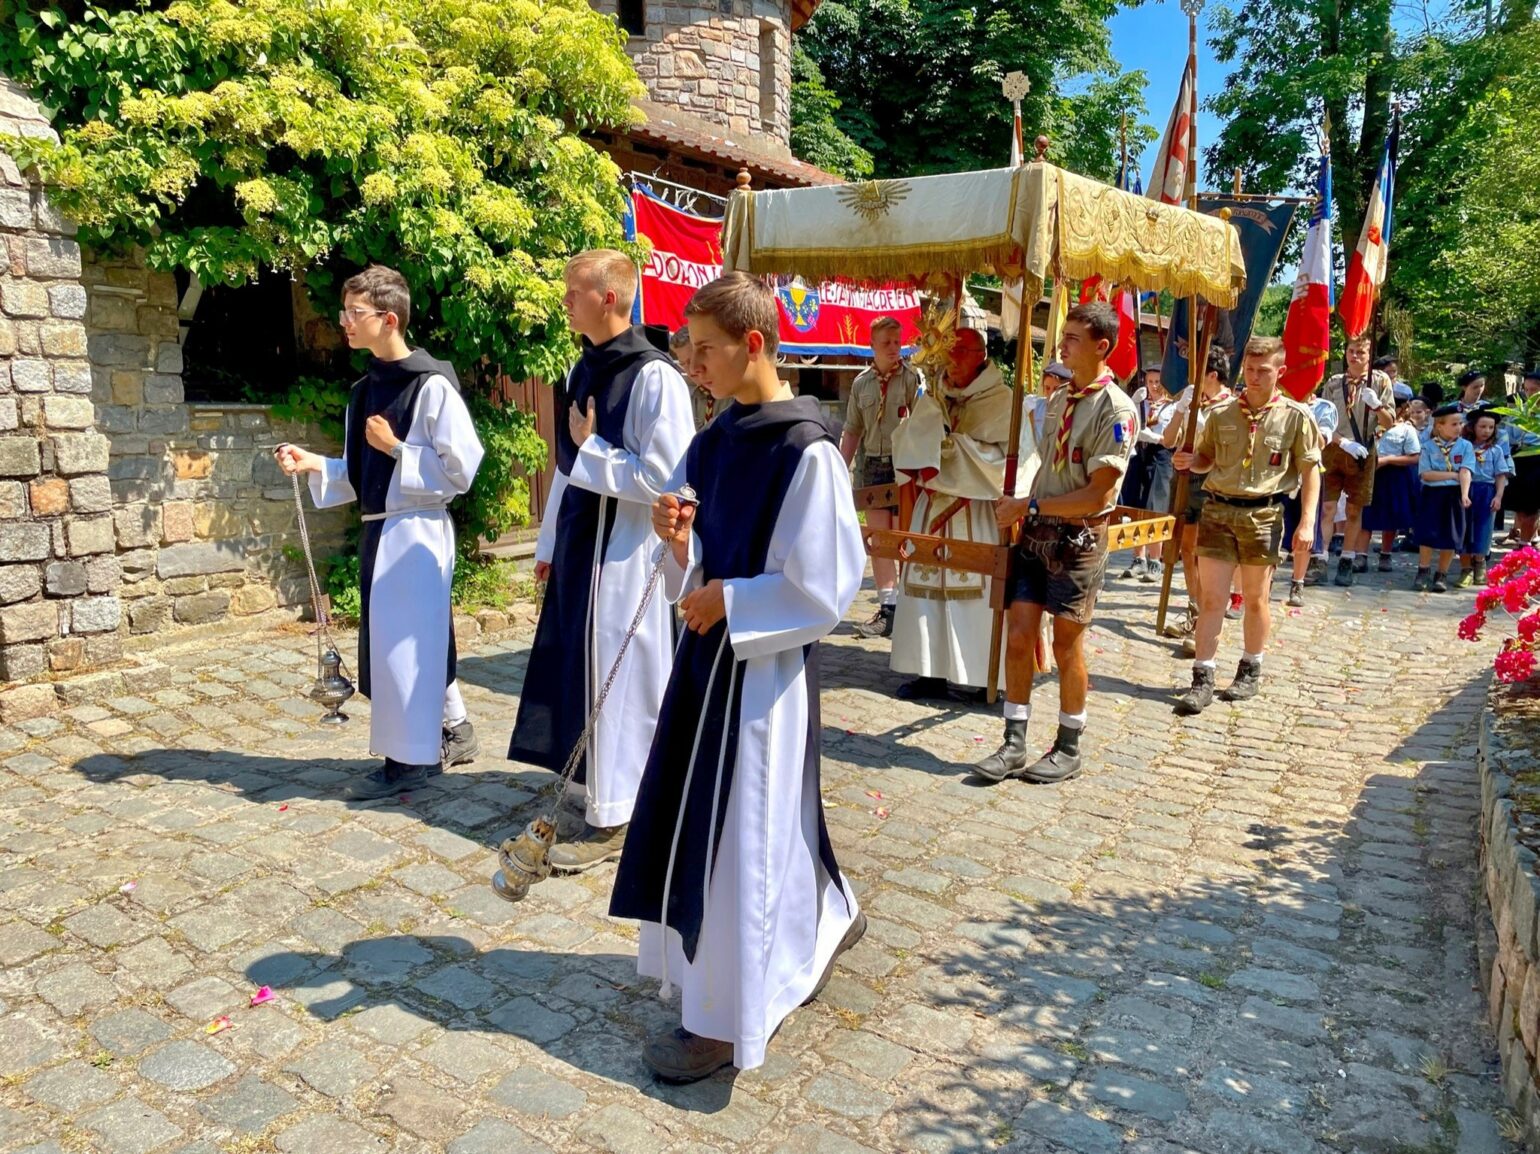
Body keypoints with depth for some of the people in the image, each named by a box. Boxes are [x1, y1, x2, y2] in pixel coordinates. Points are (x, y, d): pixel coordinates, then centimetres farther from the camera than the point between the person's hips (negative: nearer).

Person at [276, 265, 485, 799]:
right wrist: (313, 464, 2)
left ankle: (410, 757, 13)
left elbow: (461, 469, -15)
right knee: (409, 638, 16)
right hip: (378, 530, 8)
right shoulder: (363, 389, 11)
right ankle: (454, 731, 32)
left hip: (416, 531, -8)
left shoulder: (432, 385, -14)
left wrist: (396, 447, -15)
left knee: (405, 639, -2)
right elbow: (360, 474, 17)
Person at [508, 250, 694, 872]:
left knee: (616, 680, 1)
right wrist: (549, 544, 17)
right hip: (580, 547, 8)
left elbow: (664, 478, -21)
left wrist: (591, 447, -13)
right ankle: (600, 789, 32)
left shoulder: (654, 377, -16)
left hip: (625, 554, -8)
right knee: (582, 675, 15)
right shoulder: (583, 370, 11)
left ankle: (614, 817, 14)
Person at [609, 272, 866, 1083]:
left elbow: (824, 586, -18)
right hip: (710, 648, 9)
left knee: (739, 830, 2)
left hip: (763, 662, -9)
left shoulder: (806, 452, -18)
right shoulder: (714, 441, 7)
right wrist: (679, 540, -8)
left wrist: (728, 601, -14)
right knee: (707, 822, 19)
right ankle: (824, 923, 42)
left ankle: (726, 1019, 21)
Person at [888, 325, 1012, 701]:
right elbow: (907, 443, 4)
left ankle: (980, 677, 5)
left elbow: (1001, 456, -12)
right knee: (928, 586, 4)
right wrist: (925, 468, -15)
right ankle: (931, 671, 13)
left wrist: (944, 444, -13)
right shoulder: (933, 397, 12)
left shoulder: (1000, 400, -3)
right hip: (933, 505, 5)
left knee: (973, 589, -4)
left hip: (975, 512, -5)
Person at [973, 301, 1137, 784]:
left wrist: (1027, 507, -15)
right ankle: (1014, 744, 14)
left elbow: (1097, 495, -17)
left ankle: (1068, 749, 20)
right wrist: (1019, 509, 5)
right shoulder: (1057, 399, 11)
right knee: (1018, 637, 3)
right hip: (1036, 531, 6)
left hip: (1078, 537, -6)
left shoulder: (1116, 409, -13)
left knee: (1067, 646, 4)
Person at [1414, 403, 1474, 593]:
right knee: (1427, 535, -3)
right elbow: (1425, 474, -8)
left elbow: (1465, 471, -10)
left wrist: (1465, 494, -23)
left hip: (1454, 495, 1)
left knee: (1450, 537, 4)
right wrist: (1453, 475, -11)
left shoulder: (1465, 446, 2)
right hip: (1431, 494, -1)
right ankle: (1422, 573, 8)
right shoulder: (1428, 446, -1)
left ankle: (1442, 575, 15)